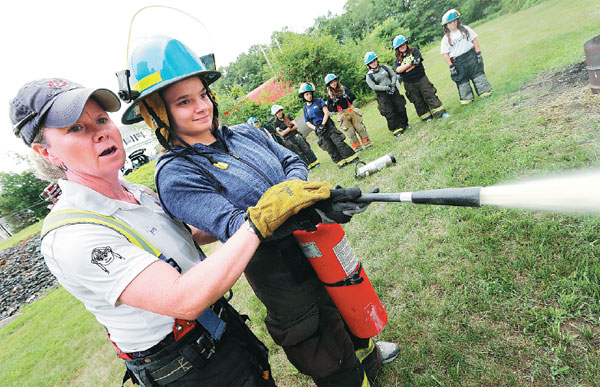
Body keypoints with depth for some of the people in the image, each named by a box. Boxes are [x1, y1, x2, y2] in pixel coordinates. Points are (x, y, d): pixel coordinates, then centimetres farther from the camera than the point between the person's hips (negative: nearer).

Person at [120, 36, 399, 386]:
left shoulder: (245, 133, 3)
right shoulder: (175, 175, -18)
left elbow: (293, 162, 1)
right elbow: (233, 228, -29)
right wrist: (310, 212, -39)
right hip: (285, 281, -6)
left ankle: (366, 351, 63)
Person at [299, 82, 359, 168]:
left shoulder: (319, 101, 2)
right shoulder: (305, 109, 10)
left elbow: (326, 112, -6)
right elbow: (308, 123, 7)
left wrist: (322, 124, -15)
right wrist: (316, 128, -10)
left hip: (328, 126, -3)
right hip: (319, 131, 3)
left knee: (339, 143, -9)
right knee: (330, 148, 0)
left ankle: (353, 158, -2)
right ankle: (340, 162, 9)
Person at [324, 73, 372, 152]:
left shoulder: (343, 88, 5)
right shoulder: (329, 95, 1)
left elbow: (353, 97, 3)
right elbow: (329, 109, 1)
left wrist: (348, 97, -16)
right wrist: (334, 103, -16)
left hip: (351, 110, 1)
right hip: (342, 115, -1)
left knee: (359, 127, 1)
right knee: (350, 131, -1)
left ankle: (367, 143, 11)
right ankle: (357, 148, 9)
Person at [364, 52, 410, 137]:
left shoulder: (384, 67, 9)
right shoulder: (369, 75, -3)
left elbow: (394, 75, 9)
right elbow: (374, 87, -14)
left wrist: (393, 84, -10)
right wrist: (387, 88, -19)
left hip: (393, 91, 4)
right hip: (382, 95, -4)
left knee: (401, 108, 9)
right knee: (390, 113, -6)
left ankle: (404, 124, 29)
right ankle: (395, 129, 6)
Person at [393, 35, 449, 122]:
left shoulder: (414, 50, 5)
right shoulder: (397, 60, 7)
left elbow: (417, 61, -11)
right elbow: (398, 70, -12)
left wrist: (405, 69, -10)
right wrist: (411, 63, -18)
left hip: (421, 78, -1)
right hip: (409, 84, 2)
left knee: (430, 96, -1)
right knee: (417, 101, 7)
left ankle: (442, 112, 5)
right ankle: (426, 116, 19)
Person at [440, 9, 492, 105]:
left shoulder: (465, 29, 5)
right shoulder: (446, 38, -2)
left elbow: (474, 40, 7)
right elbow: (445, 54, -5)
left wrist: (478, 53, -1)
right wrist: (451, 66, -11)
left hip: (471, 56, 2)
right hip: (457, 61, -1)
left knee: (478, 74, 4)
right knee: (462, 80, 3)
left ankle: (485, 91, 15)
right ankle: (467, 98, 14)